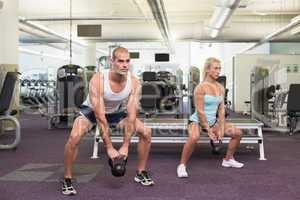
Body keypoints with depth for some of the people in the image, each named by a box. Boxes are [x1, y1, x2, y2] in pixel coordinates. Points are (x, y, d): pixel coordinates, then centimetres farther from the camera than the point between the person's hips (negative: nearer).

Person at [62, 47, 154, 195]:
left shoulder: (134, 83, -24)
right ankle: (67, 179, -9)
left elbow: (131, 115, -22)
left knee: (146, 132, -7)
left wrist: (125, 145, -24)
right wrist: (109, 147, -33)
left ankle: (141, 173, 11)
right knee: (74, 137, -30)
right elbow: (100, 116, -34)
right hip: (92, 110, -4)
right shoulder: (98, 80, -35)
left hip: (116, 112, 4)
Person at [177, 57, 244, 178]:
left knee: (237, 133, 4)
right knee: (194, 137, -38)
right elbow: (200, 111, -20)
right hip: (197, 121, -7)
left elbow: (221, 110, 3)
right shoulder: (201, 87, -17)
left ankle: (228, 160, 25)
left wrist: (221, 129, -6)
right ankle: (182, 166, -20)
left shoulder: (220, 88, 3)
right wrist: (208, 130, -19)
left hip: (213, 121, 7)